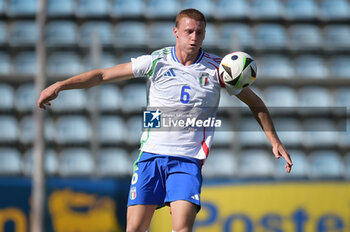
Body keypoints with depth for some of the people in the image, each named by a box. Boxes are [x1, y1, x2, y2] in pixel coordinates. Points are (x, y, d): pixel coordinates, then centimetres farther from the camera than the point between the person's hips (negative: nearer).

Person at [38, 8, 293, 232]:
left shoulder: (217, 69, 1)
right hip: (151, 155, 1)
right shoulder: (156, 62, 0)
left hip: (188, 160, -1)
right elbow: (103, 75, 3)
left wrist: (275, 141, 4)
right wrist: (59, 85, -5)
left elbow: (256, 104, 12)